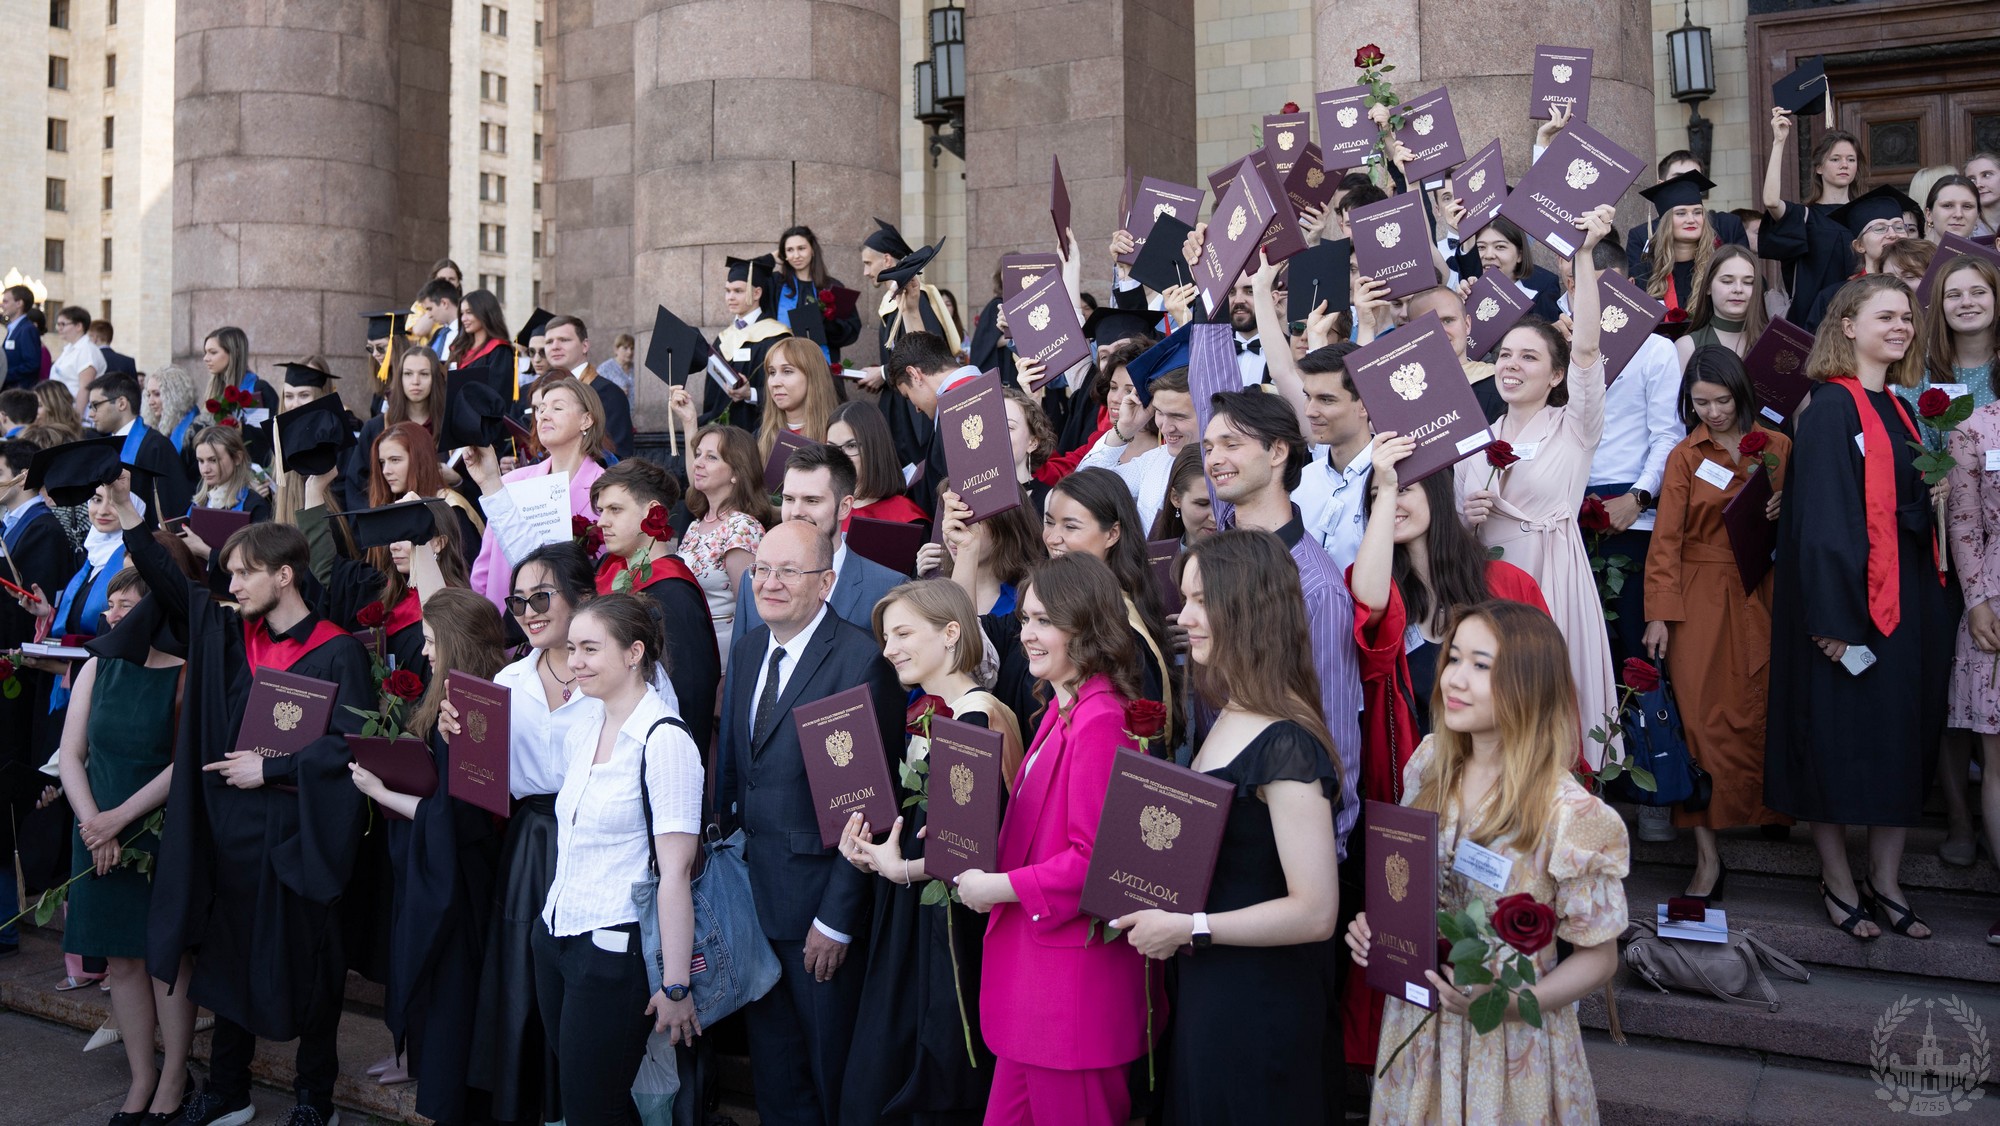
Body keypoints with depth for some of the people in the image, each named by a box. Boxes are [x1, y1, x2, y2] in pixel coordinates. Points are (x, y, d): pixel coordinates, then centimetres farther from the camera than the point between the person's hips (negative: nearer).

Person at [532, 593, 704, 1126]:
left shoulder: (664, 740, -16)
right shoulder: (582, 732, 8)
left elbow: (676, 871, -18)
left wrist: (675, 985, -18)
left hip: (615, 949, -8)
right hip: (555, 936, 8)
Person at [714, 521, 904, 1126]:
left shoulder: (862, 660, -17)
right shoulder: (746, 649, 8)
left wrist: (838, 918, -17)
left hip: (820, 894, -7)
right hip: (752, 891, 7)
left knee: (835, 1072, 10)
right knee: (772, 1067, 20)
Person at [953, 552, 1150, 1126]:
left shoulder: (1100, 720, -20)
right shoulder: (1060, 709, 12)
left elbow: (1095, 858, -22)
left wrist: (997, 887, -15)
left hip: (1073, 970, -9)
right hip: (1030, 959, 9)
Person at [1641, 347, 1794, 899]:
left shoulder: (1778, 447, 7)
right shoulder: (1685, 457, 2)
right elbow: (1666, 541, -2)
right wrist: (1659, 614, -9)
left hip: (1761, 597, 2)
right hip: (1701, 598, -2)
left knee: (1761, 713, 2)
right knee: (1705, 718, -6)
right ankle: (1707, 855, -5)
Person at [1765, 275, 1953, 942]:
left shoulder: (1902, 409, 14)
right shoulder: (1832, 407, -10)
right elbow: (1820, 515, -17)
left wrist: (1937, 493, 3)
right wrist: (1833, 615, -21)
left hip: (1912, 595, 8)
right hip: (1854, 597, -8)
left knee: (1906, 734, 10)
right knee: (1842, 734, 0)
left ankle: (1885, 881, 21)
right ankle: (1837, 882, 14)